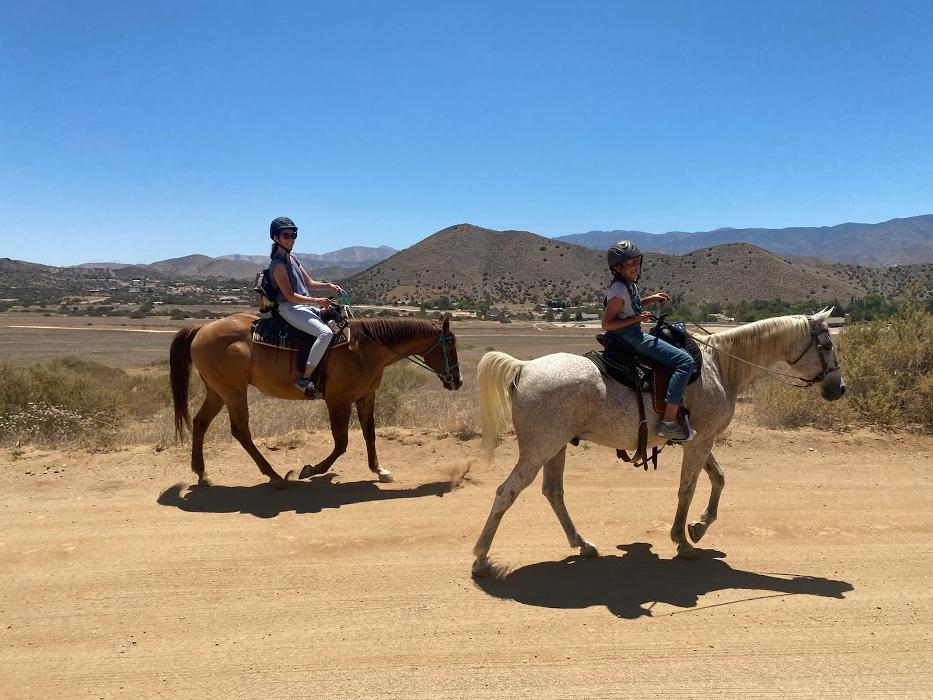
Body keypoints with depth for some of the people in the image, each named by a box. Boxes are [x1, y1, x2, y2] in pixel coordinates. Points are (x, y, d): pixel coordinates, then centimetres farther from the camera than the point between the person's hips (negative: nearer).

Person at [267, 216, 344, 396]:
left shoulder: (293, 259, 16)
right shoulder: (278, 264, -11)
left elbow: (309, 284, 20)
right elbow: (290, 295, -18)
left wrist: (327, 286, 1)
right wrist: (316, 301, -26)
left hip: (306, 306, 10)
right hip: (290, 309, -10)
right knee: (325, 332, -30)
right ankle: (305, 380, -28)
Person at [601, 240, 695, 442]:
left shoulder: (630, 284, 10)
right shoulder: (619, 289, -18)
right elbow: (606, 324, -18)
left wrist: (649, 299, 15)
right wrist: (636, 318, -24)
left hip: (633, 334, 11)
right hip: (629, 336, -11)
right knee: (685, 361, -18)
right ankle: (669, 422, -22)